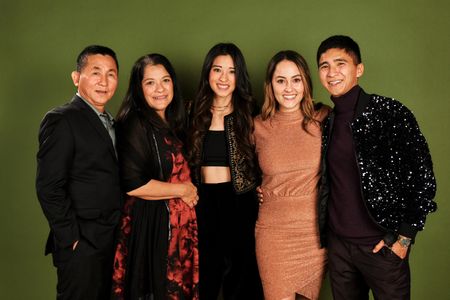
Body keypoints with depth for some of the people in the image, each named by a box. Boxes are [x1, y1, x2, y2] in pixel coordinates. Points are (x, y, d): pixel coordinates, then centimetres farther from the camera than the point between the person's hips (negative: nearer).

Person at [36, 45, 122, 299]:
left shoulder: (109, 122, 13)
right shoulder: (61, 120, -12)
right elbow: (49, 188, -17)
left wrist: (119, 234, 8)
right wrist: (72, 239, -15)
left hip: (111, 240, 8)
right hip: (80, 245, -8)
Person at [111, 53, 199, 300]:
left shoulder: (171, 124, 11)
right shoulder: (135, 125, -14)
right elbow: (133, 185, -21)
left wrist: (189, 190, 3)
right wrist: (182, 190, -12)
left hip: (179, 225, 8)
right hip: (151, 225, -8)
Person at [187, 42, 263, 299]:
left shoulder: (249, 112, -1)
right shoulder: (194, 111, 3)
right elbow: (186, 160, 11)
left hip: (240, 203, -1)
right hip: (203, 203, 2)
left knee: (241, 277, 10)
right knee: (204, 278, 15)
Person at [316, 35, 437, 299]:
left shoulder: (391, 114, -11)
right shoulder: (326, 121, 5)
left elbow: (423, 178, -10)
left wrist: (404, 237, -12)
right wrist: (323, 233, 6)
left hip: (382, 245, -4)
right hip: (337, 243, 5)